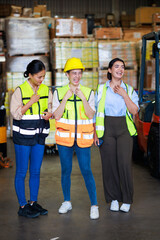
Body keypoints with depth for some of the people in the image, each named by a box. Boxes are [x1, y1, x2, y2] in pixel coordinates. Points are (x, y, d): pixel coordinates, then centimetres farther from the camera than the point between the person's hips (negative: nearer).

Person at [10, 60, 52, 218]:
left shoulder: (46, 90, 5)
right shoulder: (20, 90, -9)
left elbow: (51, 107, 16)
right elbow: (15, 114, -11)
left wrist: (50, 113, -6)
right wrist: (31, 102, -20)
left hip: (39, 136, 5)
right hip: (23, 136, -5)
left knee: (36, 171, 11)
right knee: (21, 172, 1)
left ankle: (33, 203, 24)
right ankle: (22, 206, 10)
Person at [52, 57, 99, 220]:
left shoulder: (88, 92, 3)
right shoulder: (58, 92, 2)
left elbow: (90, 115, -7)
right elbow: (56, 115, -7)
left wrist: (82, 97, -17)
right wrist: (66, 97, -14)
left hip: (82, 139, -1)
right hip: (64, 138, 1)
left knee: (86, 171, -4)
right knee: (66, 170, 10)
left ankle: (94, 205, 6)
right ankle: (67, 202, 26)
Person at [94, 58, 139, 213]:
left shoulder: (129, 90, 10)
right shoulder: (101, 89, 8)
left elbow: (134, 111, -2)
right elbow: (95, 113, 8)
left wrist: (124, 95, -10)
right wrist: (95, 132, 2)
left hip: (124, 129, 0)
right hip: (106, 129, 0)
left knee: (124, 164, -8)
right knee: (109, 164, 0)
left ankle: (126, 200, 5)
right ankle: (113, 199, 14)